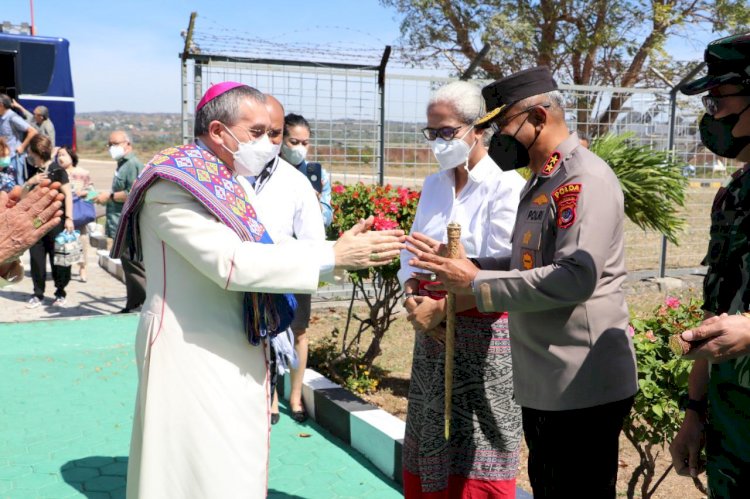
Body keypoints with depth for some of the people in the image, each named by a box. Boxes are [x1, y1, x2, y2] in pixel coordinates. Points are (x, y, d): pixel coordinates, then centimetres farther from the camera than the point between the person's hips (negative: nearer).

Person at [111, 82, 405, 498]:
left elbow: (257, 256, 8)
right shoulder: (173, 184, -15)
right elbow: (230, 262, -26)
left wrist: (343, 250, -4)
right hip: (192, 354, -8)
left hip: (237, 354, 9)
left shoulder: (231, 184, 13)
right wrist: (334, 256, -26)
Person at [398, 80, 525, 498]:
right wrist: (413, 299, -7)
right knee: (432, 443, 15)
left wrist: (440, 309, -17)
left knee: (477, 458, 5)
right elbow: (411, 253, 11)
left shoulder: (506, 187, -13)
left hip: (482, 335, -6)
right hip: (434, 332, 7)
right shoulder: (433, 185, 10)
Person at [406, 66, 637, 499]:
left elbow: (575, 277, -27)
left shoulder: (585, 178, -16)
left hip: (584, 387, -10)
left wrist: (477, 282, -21)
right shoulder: (542, 181, 16)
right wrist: (469, 266, 5)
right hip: (545, 384, 10)